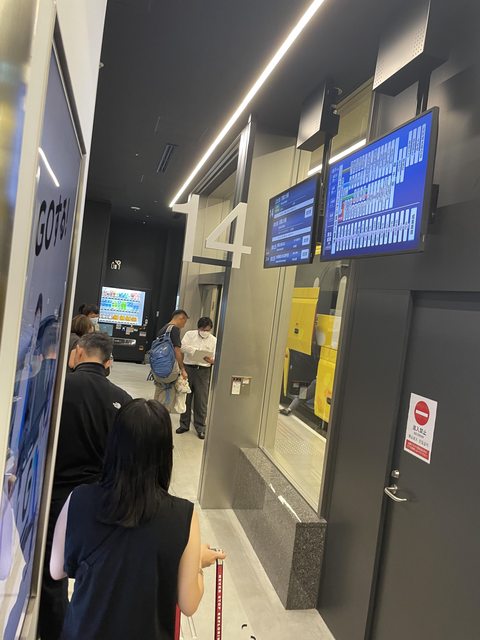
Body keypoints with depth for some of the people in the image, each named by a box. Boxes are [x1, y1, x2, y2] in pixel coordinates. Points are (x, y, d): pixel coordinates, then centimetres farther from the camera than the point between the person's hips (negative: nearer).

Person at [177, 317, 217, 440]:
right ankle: (184, 424, 23)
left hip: (203, 371, -1)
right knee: (185, 398, 9)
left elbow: (216, 358, -1)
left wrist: (211, 360, -23)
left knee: (201, 401, 0)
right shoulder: (189, 334, 5)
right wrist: (197, 350, -20)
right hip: (188, 368, 1)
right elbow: (183, 346, -10)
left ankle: (200, 428, 12)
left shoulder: (214, 340, 6)